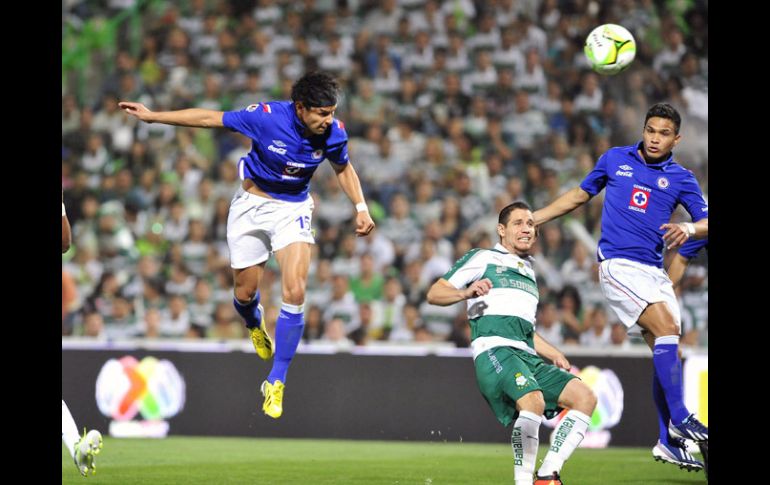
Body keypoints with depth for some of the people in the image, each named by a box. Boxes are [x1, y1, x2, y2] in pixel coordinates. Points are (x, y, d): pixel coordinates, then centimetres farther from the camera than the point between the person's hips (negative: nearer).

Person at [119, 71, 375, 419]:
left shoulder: (333, 133, -16)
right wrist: (153, 116, -11)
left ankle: (276, 382, -9)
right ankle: (255, 326, 48)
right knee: (245, 294, 8)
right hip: (252, 205, -1)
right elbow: (210, 119, -15)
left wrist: (361, 208, -4)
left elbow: (343, 168, 7)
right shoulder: (267, 117, -26)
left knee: (294, 292, -17)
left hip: (293, 209, 1)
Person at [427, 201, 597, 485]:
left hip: (528, 356, 8)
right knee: (533, 401, -34)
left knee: (584, 397, -11)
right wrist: (466, 292, -15)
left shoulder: (529, 272, 33)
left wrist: (555, 356, 22)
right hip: (494, 348, -8)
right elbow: (434, 294, 5)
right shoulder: (483, 258, 12)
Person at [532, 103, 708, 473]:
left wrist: (689, 228, -17)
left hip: (653, 270, 4)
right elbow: (580, 195, 19)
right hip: (618, 263, -4)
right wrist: (531, 219, 18)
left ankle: (668, 443, 6)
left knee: (666, 351, 0)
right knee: (666, 327, -22)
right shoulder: (615, 159, 7)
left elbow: (706, 222, 7)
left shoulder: (681, 178, 9)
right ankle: (679, 419, -21)